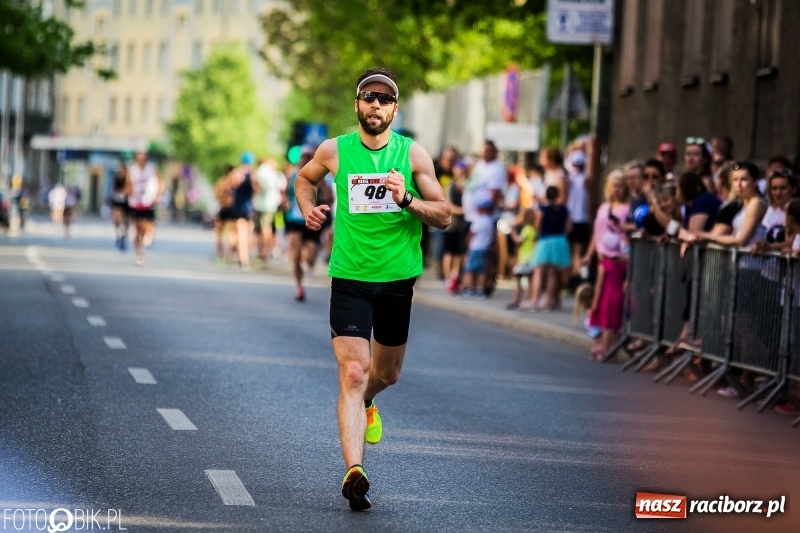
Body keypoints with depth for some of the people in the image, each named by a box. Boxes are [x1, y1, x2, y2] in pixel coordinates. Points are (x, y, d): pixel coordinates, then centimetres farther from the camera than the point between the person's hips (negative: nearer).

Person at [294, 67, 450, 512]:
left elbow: (445, 216, -3)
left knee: (387, 373, 19)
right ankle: (354, 472, -21)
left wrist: (406, 199, -20)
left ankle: (364, 404, 55)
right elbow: (306, 177, 21)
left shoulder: (414, 154, -3)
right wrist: (308, 208, 2)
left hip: (399, 278, 2)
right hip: (351, 277, -2)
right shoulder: (334, 151, -2)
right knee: (353, 374, -15)